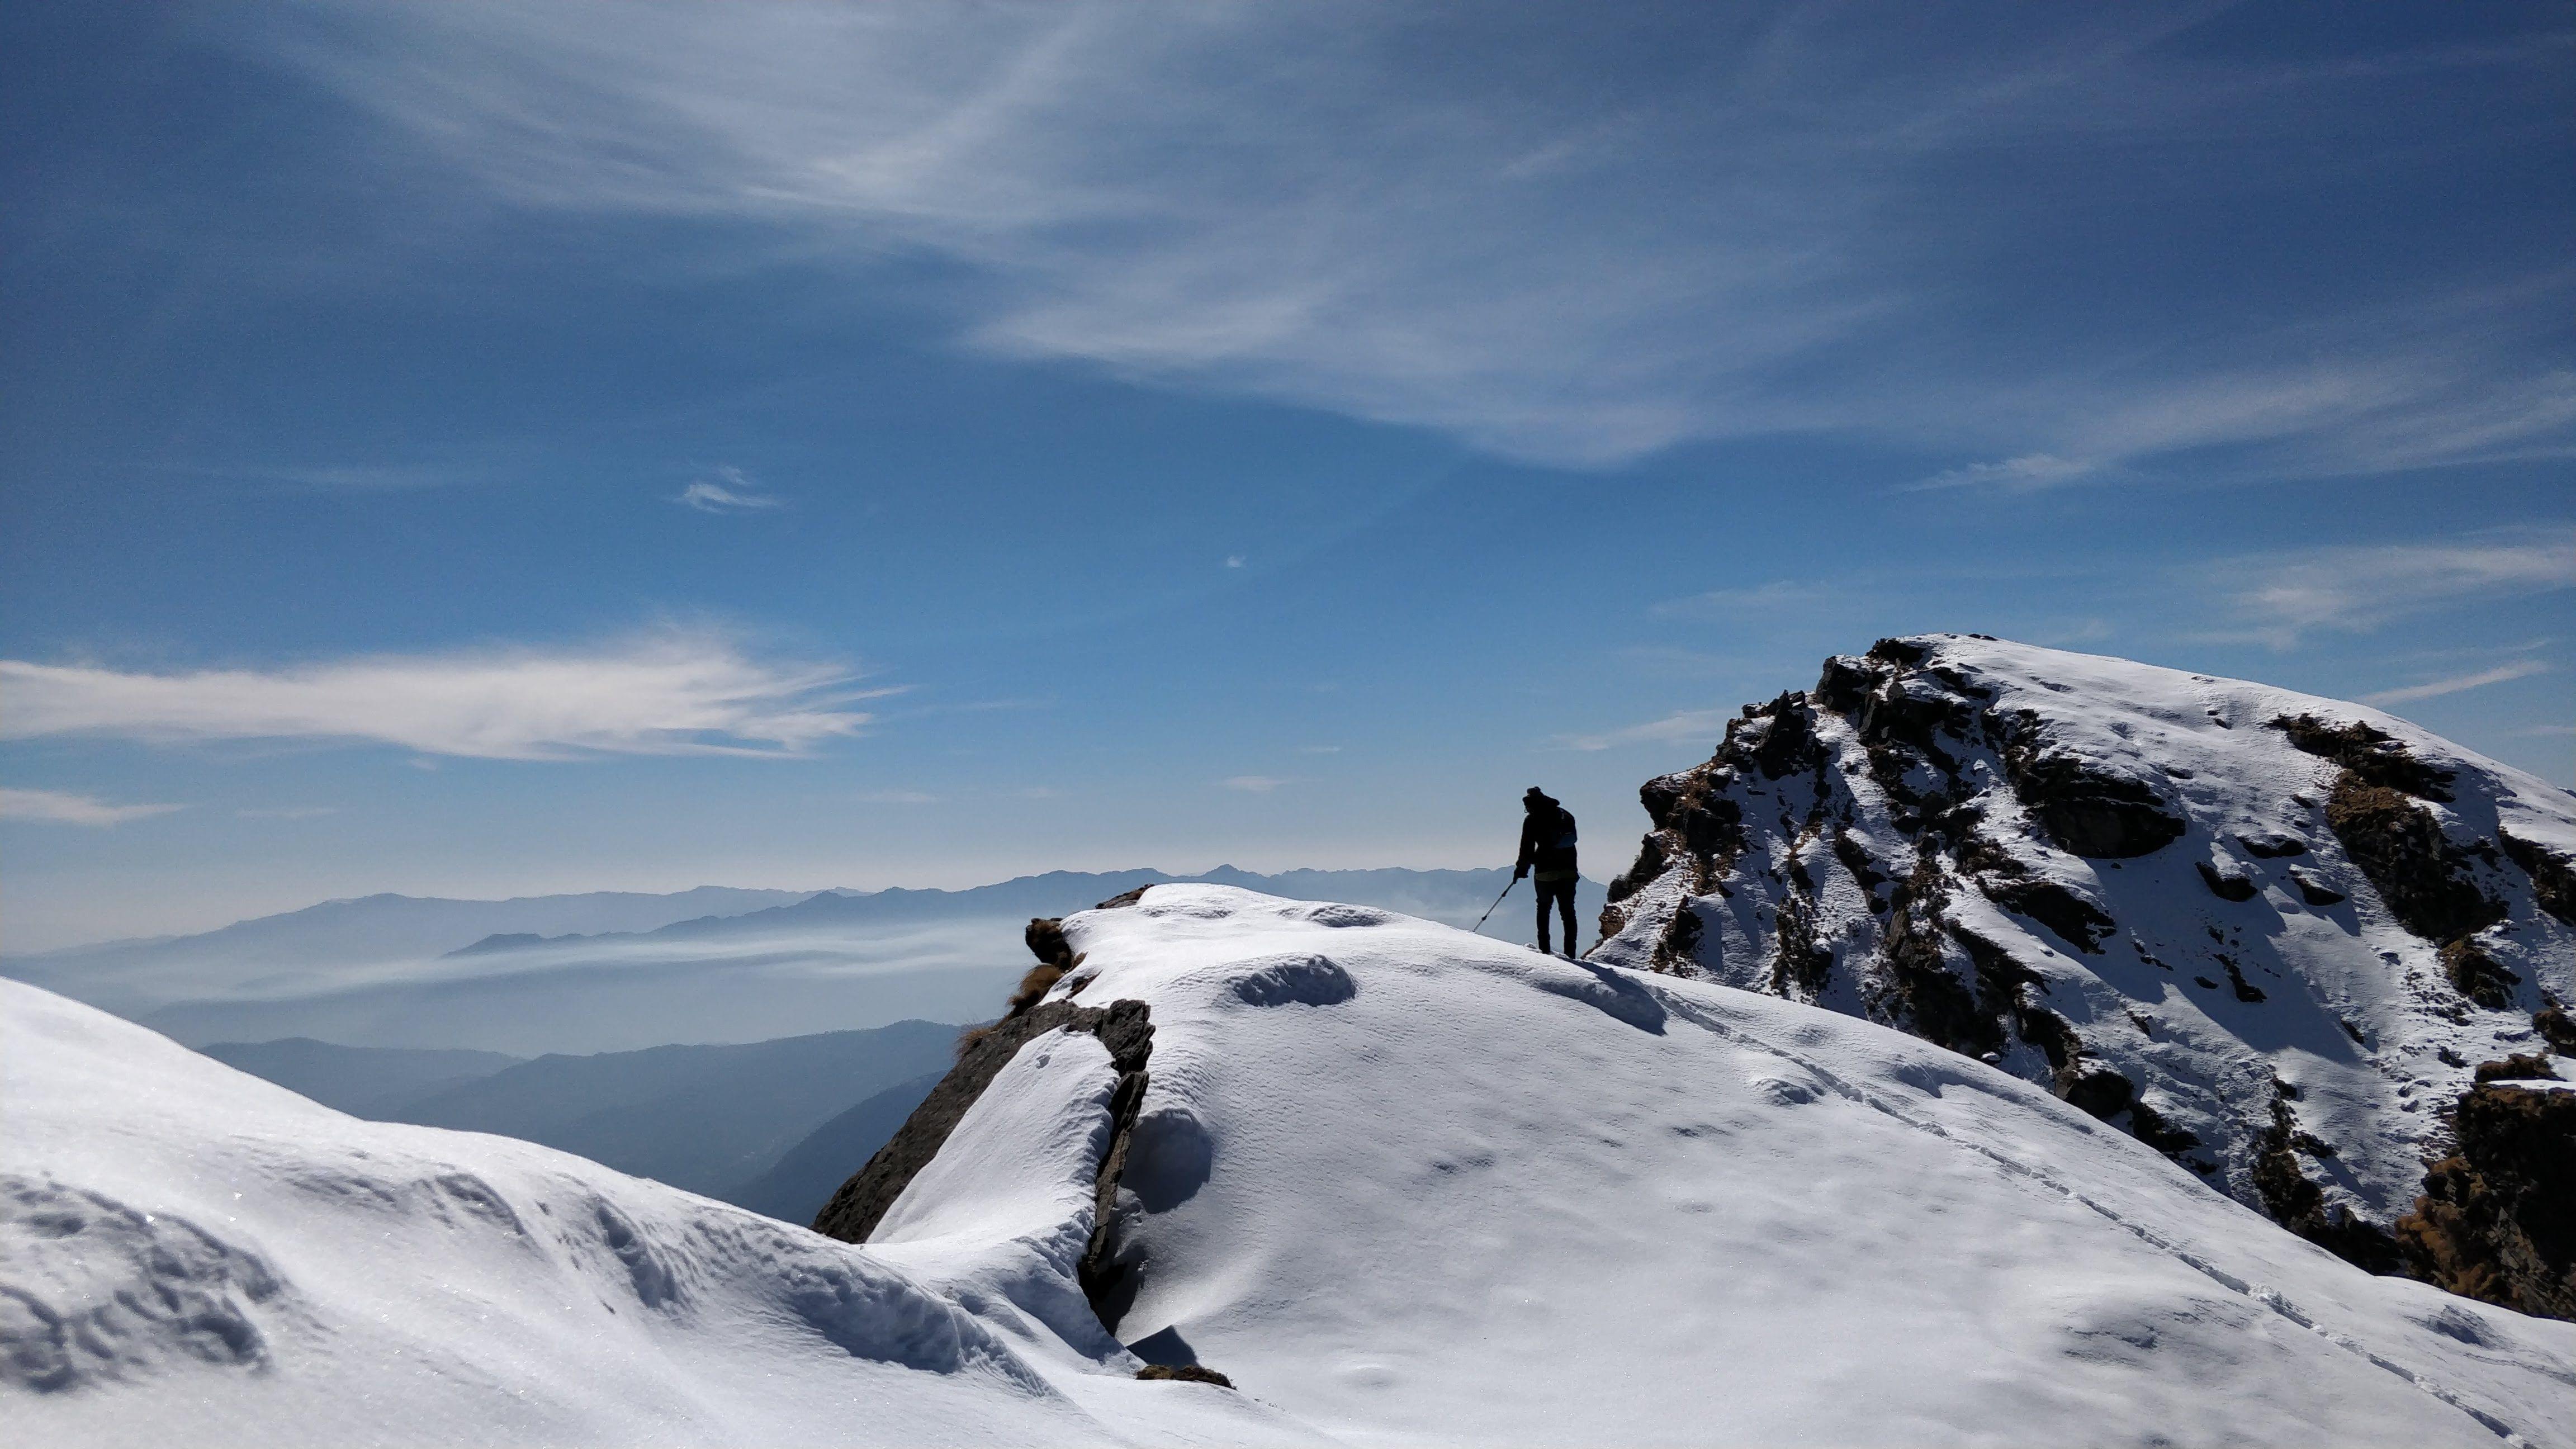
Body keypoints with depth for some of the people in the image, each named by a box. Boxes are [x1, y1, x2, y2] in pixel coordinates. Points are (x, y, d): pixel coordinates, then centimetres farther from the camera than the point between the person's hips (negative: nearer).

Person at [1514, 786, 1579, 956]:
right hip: (1569, 870, 4)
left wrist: (1522, 868, 6)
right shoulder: (1566, 815, 12)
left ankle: (1545, 948, 3)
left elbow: (1527, 848, -5)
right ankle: (1570, 951, -1)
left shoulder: (1532, 820, -3)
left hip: (1546, 872, -4)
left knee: (1544, 908, 12)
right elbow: (1572, 839, 18)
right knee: (1568, 911, 7)